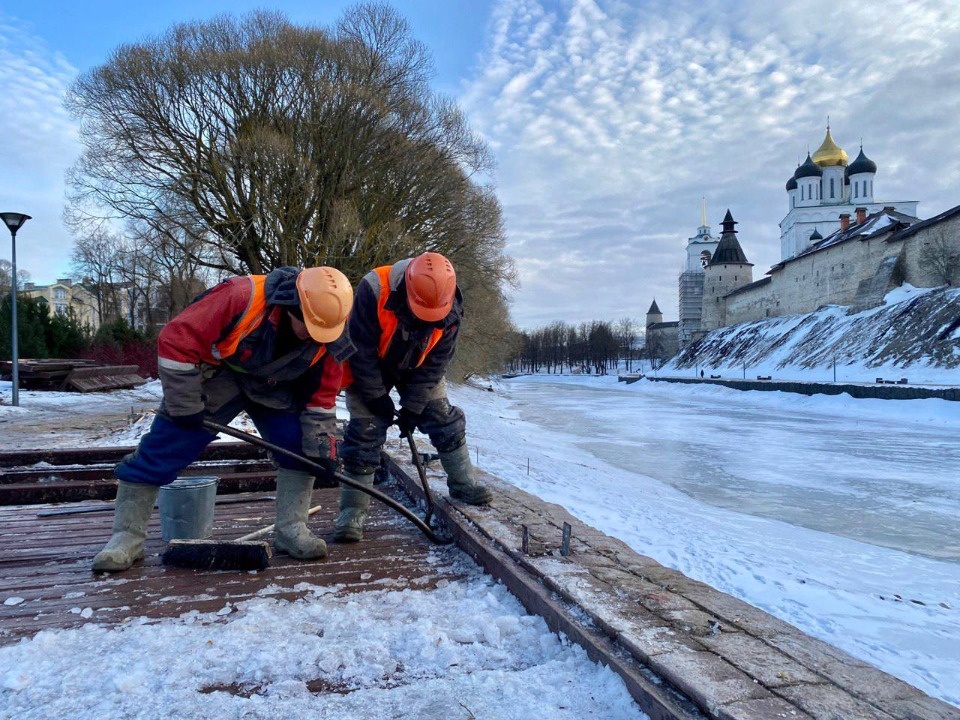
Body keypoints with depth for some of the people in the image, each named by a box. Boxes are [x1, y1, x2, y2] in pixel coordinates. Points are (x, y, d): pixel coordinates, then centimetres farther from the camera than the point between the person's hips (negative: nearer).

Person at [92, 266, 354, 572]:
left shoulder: (329, 336, -20)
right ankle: (127, 535, 7)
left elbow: (323, 391, -7)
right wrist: (184, 405, -24)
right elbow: (176, 339, -30)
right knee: (162, 450, -7)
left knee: (302, 447, -11)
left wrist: (321, 440, -15)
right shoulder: (242, 298, -36)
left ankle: (291, 529, 3)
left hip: (274, 390, 3)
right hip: (215, 377, -3)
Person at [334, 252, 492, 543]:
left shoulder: (451, 307, -25)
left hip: (418, 368, 3)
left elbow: (435, 363, -16)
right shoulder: (374, 289, -37)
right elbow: (361, 349, -27)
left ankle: (462, 484, 21)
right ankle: (352, 511, 3)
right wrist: (376, 397, -20)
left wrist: (413, 407, -16)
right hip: (369, 369, -3)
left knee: (445, 420, 2)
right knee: (364, 434, -7)